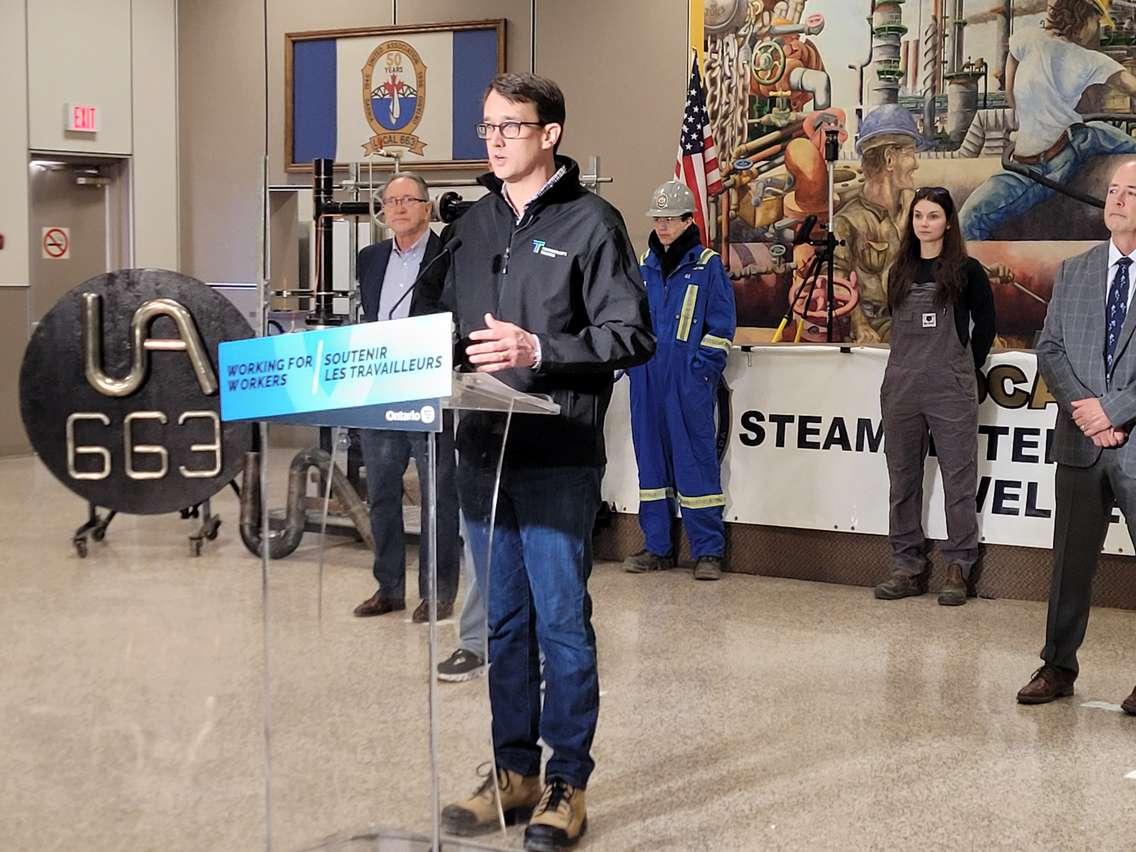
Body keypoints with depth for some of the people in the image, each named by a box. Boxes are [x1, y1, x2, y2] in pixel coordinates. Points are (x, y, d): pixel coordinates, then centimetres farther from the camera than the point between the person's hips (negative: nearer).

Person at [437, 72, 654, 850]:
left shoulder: (590, 222, -4)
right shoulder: (474, 225, 15)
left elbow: (632, 334, -9)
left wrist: (539, 351, -18)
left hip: (558, 457, -6)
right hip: (483, 451, 6)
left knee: (562, 620, 0)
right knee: (504, 620, 12)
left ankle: (568, 781, 11)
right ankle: (514, 770, 23)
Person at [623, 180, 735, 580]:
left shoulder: (707, 265, -1)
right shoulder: (646, 266, 14)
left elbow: (721, 324, -4)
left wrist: (703, 367, -12)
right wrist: (631, 360, 11)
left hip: (689, 381, -6)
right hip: (647, 379, 6)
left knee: (696, 459, -5)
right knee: (651, 457, 9)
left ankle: (708, 550, 2)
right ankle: (657, 546, 18)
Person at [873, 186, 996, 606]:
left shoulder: (966, 270, 1)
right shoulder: (900, 272, 13)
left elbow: (986, 323, 7)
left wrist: (966, 368, 7)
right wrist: (912, 364, 12)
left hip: (951, 390, -4)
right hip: (901, 388, 5)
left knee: (958, 478, -3)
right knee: (903, 479, 7)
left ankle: (959, 568, 3)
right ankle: (908, 566, 15)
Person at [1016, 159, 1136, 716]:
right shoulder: (1072, 273, 12)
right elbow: (1048, 350, 8)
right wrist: (1082, 408, -7)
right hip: (1081, 441, 4)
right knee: (1071, 561, 11)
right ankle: (1057, 668, 21)